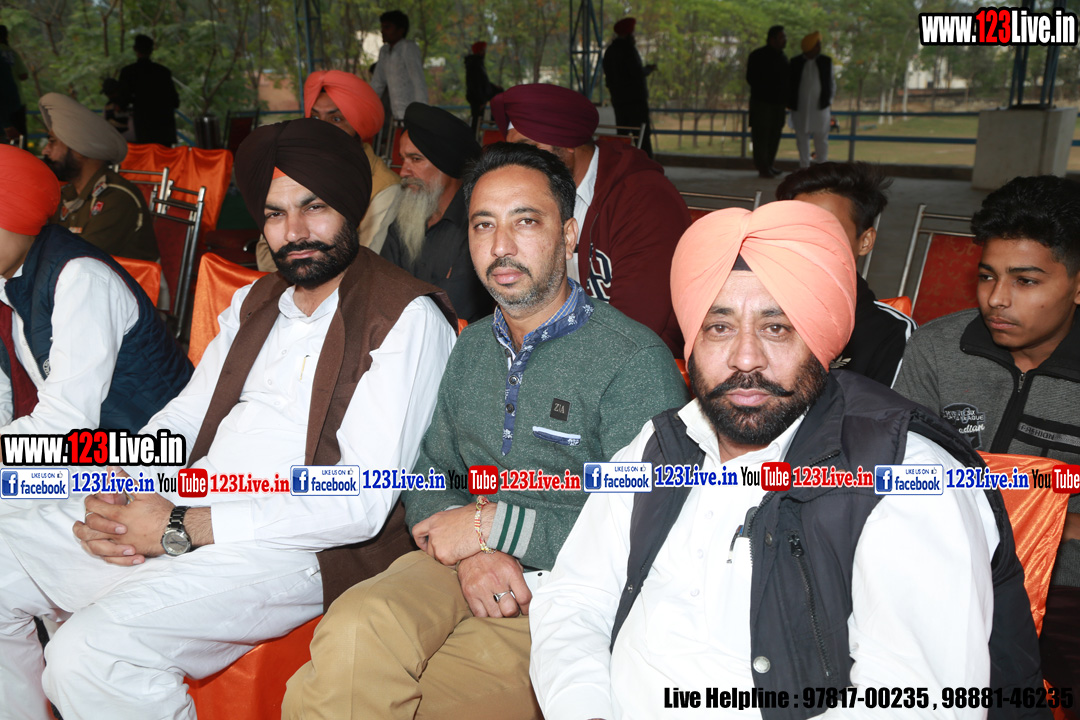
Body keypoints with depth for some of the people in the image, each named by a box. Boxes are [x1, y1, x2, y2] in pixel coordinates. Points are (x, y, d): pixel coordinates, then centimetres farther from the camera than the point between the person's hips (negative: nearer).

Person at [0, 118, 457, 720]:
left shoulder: (406, 316, -8)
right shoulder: (256, 303, 19)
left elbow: (363, 506, -16)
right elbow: (181, 419, 20)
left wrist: (181, 529, -16)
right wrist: (116, 490, -3)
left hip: (290, 548, -8)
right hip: (179, 511, 8)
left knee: (89, 652, -27)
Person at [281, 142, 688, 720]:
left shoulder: (637, 361, -8)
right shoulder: (473, 346, 15)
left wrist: (492, 524, -12)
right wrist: (467, 547, -7)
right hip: (456, 568, 5)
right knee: (353, 634, -28)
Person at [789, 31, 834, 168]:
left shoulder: (826, 61, 6)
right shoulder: (795, 62, 1)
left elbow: (832, 82, 13)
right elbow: (789, 83, 5)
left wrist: (828, 99, 4)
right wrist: (790, 102, -2)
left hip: (819, 107, 1)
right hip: (800, 109, -1)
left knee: (821, 138, 0)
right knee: (802, 138, 6)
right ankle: (804, 167, 14)